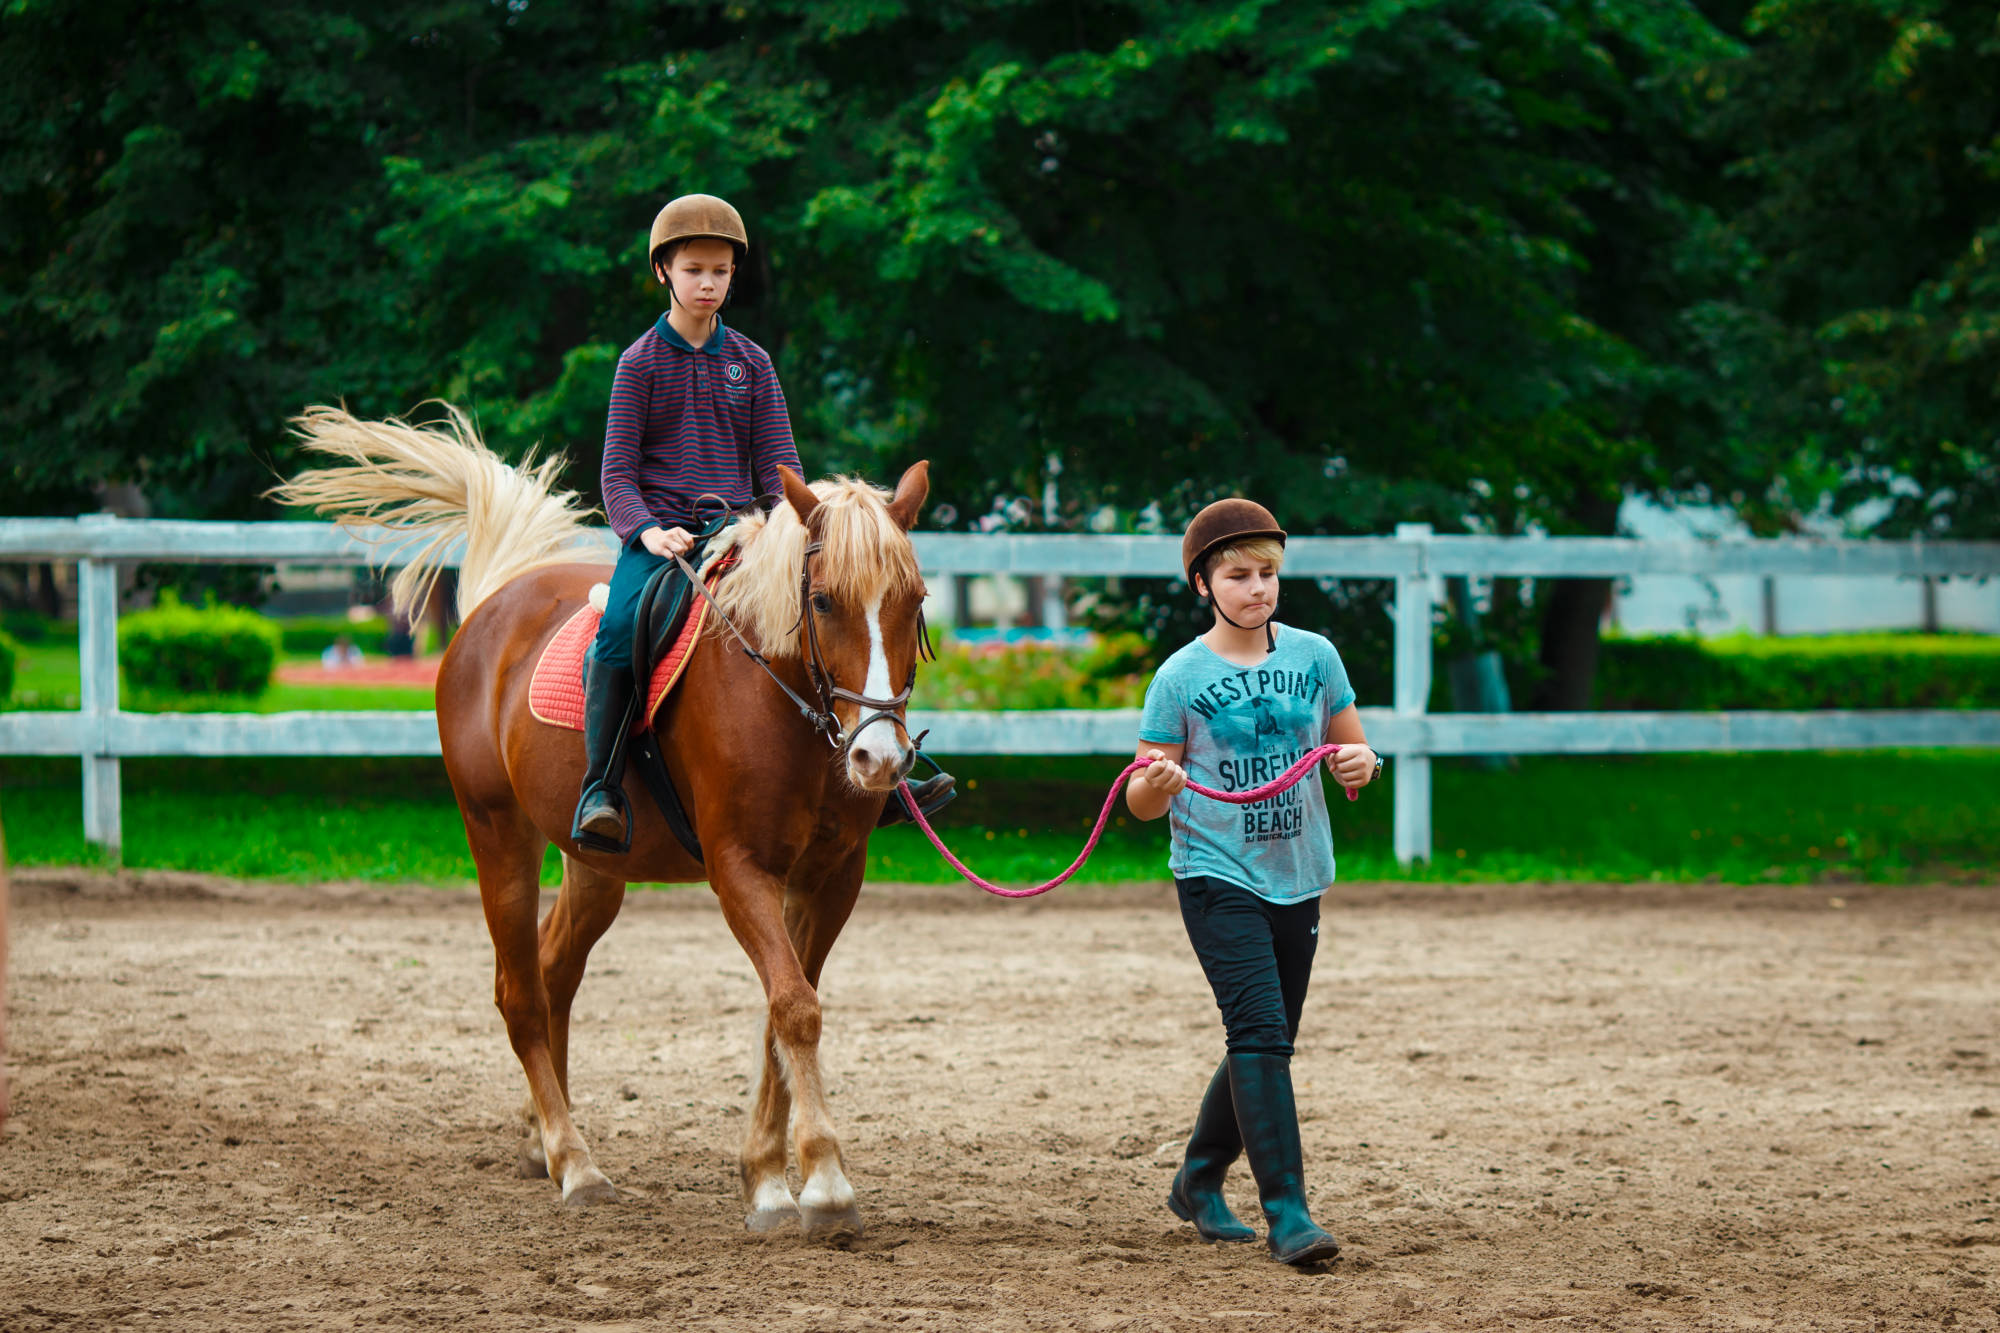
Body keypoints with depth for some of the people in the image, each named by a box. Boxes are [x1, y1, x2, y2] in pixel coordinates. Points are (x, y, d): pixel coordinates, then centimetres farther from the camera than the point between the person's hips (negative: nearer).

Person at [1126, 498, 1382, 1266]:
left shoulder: (1314, 657, 4)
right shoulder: (1181, 677, -5)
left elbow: (1356, 760, 13)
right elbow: (1144, 803, -2)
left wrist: (1360, 764, -11)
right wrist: (1154, 785, -25)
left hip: (1297, 878, 5)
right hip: (1218, 878, -5)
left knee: (1267, 1044, 13)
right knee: (1259, 1033, -17)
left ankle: (1199, 1183, 33)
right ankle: (1286, 1213, -20)